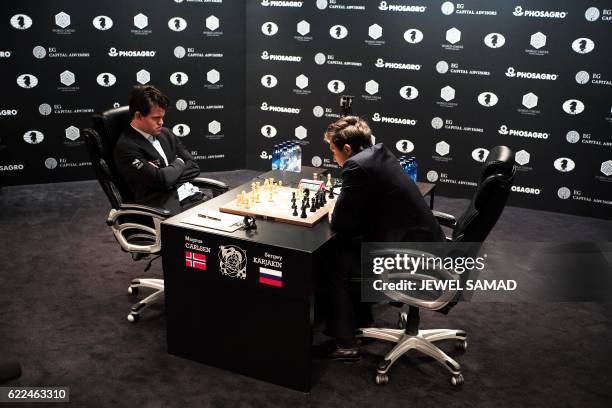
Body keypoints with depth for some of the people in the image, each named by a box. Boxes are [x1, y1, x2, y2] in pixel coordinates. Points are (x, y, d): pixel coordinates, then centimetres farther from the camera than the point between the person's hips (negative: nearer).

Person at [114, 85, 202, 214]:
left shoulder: (165, 133, 17)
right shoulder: (126, 147, -6)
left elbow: (194, 168, 13)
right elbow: (161, 180, -16)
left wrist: (167, 174, -4)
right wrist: (178, 163, 4)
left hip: (192, 195, 7)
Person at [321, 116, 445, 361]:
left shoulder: (357, 166, -18)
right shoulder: (380, 153, 8)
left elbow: (340, 222, -15)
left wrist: (335, 215, 6)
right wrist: (342, 210, 7)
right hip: (425, 240, 9)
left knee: (335, 267, 3)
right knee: (347, 248, 20)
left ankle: (345, 343, 14)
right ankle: (360, 319, 32)